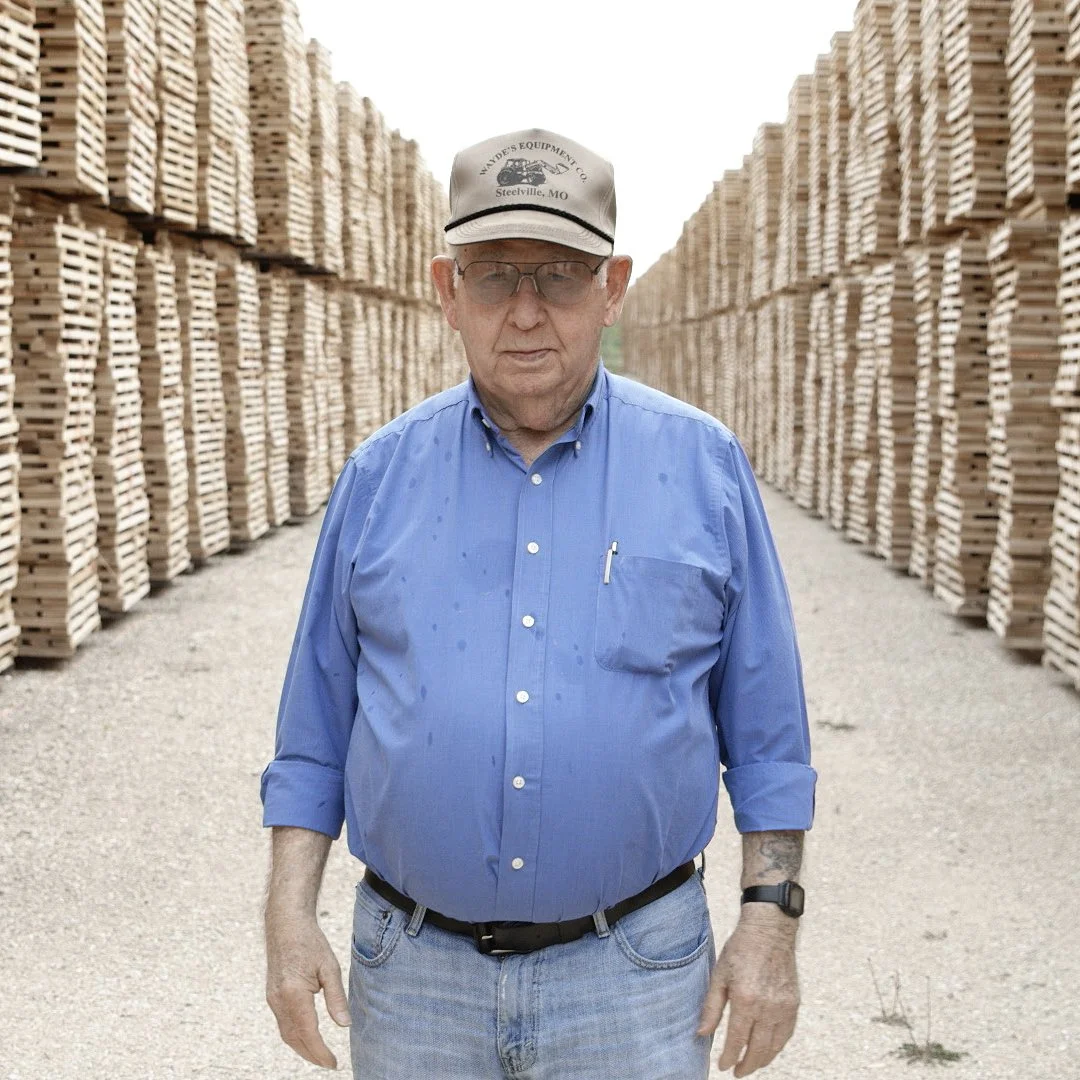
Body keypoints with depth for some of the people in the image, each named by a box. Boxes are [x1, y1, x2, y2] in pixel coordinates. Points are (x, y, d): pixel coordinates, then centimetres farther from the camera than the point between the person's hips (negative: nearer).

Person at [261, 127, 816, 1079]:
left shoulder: (704, 465, -1)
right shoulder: (381, 475, 2)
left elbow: (766, 731, 2)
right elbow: (316, 730, 7)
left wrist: (772, 919, -3)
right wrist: (291, 917, 1)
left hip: (633, 975, -1)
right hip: (414, 974, 2)